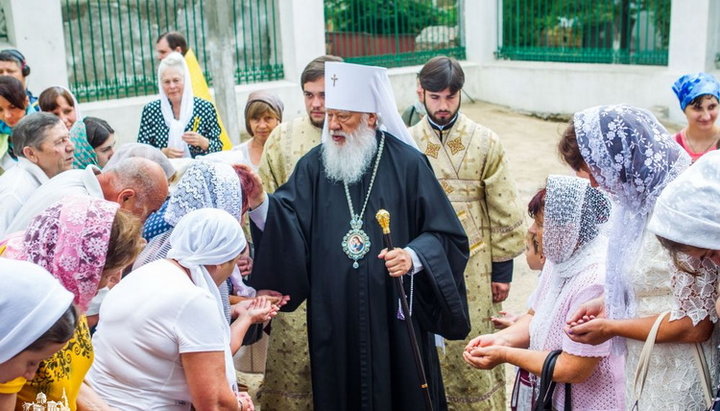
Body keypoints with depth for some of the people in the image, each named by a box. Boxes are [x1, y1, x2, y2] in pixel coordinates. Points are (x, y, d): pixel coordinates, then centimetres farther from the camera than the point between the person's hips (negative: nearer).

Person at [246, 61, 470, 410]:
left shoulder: (407, 163, -4)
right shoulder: (314, 165, 3)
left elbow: (446, 235, -2)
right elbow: (288, 226, -10)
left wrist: (415, 257, -20)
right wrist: (259, 203, -29)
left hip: (395, 317, -2)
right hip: (334, 319, 2)